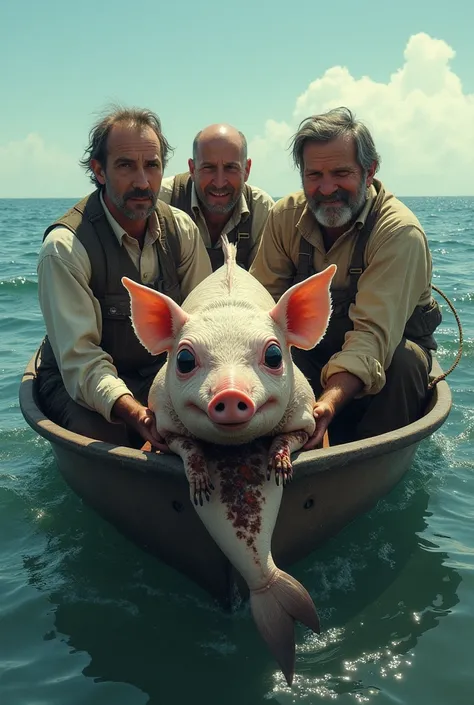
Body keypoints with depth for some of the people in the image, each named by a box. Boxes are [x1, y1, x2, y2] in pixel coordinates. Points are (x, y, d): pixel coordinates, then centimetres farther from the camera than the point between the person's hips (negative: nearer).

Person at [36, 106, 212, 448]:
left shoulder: (181, 228, -3)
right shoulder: (65, 247, -20)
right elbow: (79, 361, -25)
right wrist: (138, 415, -43)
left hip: (162, 374, 5)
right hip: (78, 384, -4)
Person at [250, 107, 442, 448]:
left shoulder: (400, 232, -24)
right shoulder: (286, 216, -8)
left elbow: (373, 332, -34)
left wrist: (328, 404, -51)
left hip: (394, 347, -3)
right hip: (312, 349, 3)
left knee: (402, 362, -35)